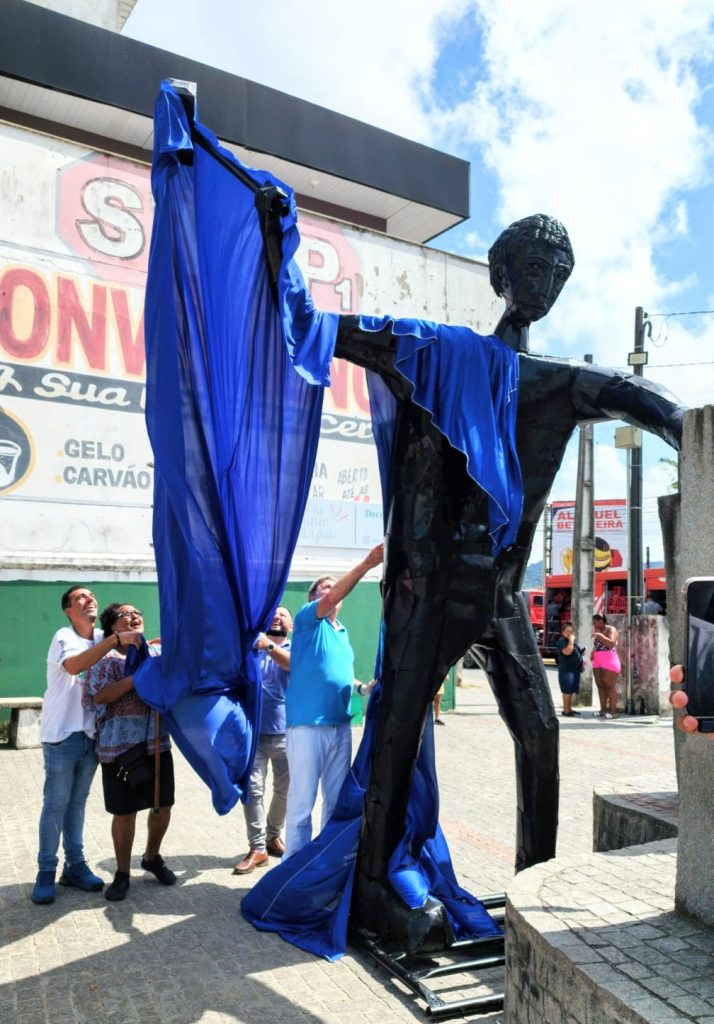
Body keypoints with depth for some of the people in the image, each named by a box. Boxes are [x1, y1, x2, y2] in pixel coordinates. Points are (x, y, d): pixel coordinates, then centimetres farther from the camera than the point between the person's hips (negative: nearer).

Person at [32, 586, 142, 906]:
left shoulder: (102, 638, 6)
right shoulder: (64, 637, -13)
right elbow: (74, 665, -32)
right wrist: (114, 640, -38)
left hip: (91, 734, 5)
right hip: (62, 734, -5)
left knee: (77, 803, 13)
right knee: (55, 804, 1)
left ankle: (75, 865, 21)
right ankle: (46, 871, 12)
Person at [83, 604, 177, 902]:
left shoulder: (159, 651, 9)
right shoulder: (106, 657, -4)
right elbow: (94, 696, -15)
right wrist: (136, 677, -19)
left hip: (157, 742, 4)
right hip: (120, 746, -4)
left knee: (163, 805, 12)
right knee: (124, 812, 4)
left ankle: (152, 857, 37)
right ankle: (122, 873, 23)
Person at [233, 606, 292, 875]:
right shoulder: (251, 644, 8)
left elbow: (294, 664, -22)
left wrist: (268, 646, -39)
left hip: (285, 732, 0)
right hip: (254, 731, 0)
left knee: (284, 791, 11)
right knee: (252, 788, -6)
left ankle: (273, 836, 31)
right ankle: (257, 848, 1)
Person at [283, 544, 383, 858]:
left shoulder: (342, 632, 19)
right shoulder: (307, 619, -4)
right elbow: (331, 601, -24)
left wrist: (363, 687, 9)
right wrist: (366, 563, -32)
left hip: (341, 725, 8)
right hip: (307, 724, -7)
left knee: (337, 799, 14)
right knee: (301, 801, -2)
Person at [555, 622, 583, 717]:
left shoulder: (572, 641, 19)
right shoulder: (562, 641, -11)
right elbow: (567, 652, -27)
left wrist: (581, 662, 20)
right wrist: (571, 641, -21)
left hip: (574, 669, 10)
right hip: (566, 670, -9)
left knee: (571, 691, 13)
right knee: (567, 691, -10)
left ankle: (569, 709, 18)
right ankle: (566, 711, -8)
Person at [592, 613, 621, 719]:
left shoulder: (611, 629, -5)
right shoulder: (598, 631, 18)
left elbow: (611, 643, -21)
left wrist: (600, 635, -20)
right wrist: (593, 652, 12)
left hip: (609, 662, -8)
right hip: (598, 663, 8)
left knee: (610, 686, -8)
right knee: (600, 686, 5)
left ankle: (613, 711, -6)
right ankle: (603, 710, 7)